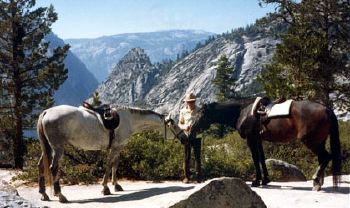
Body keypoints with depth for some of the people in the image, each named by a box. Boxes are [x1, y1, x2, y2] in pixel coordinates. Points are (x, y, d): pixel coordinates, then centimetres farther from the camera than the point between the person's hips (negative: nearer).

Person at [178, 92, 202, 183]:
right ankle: (186, 176, 7)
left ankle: (198, 177, 5)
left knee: (197, 156, 0)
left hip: (196, 136, -1)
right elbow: (180, 124, 10)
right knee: (186, 157, 2)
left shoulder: (199, 110, 1)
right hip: (186, 136, 1)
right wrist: (184, 127, -12)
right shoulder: (183, 111, 4)